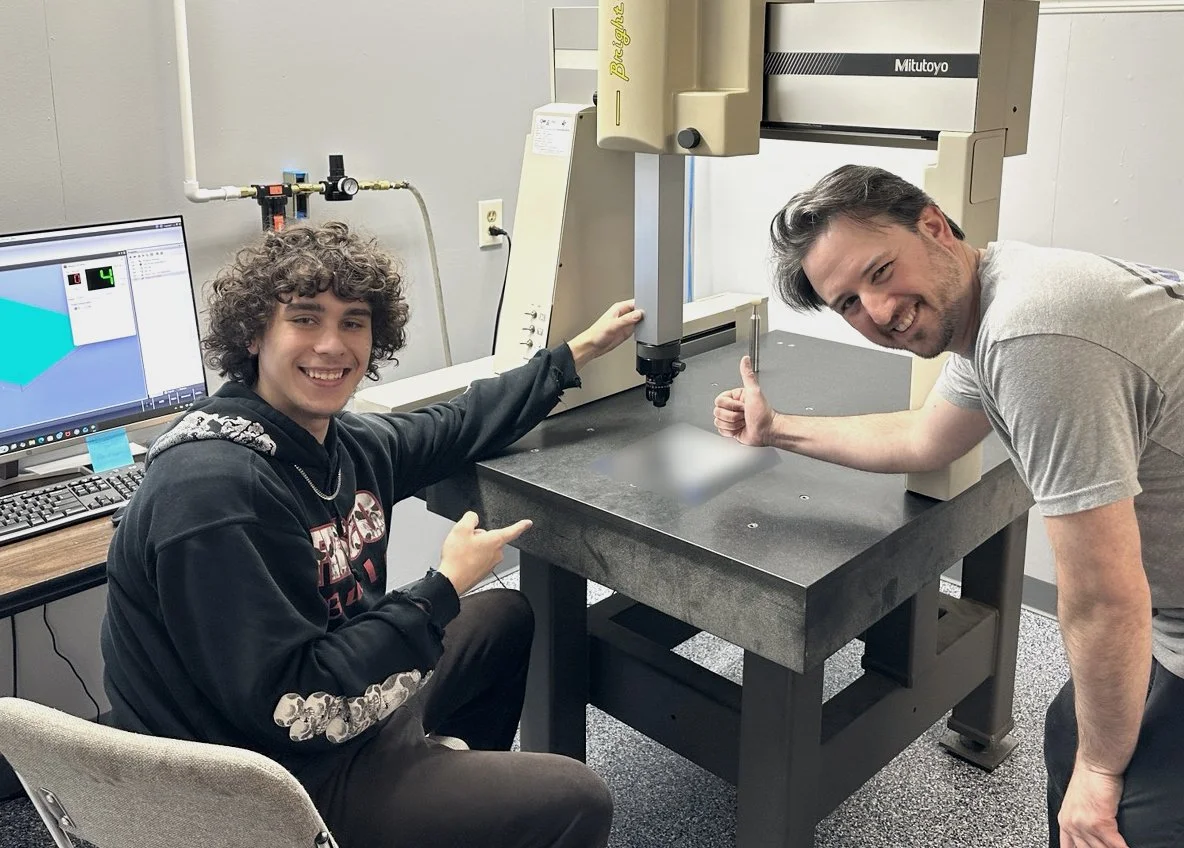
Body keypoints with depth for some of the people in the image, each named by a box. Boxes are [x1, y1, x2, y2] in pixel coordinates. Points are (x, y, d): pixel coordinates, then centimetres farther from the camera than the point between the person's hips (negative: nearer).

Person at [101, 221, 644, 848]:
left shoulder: (345, 442, -4)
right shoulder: (215, 489, -30)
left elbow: (457, 427, 16)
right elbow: (291, 707, -29)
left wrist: (578, 351, 22)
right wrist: (445, 590, -22)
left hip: (343, 714, 9)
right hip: (285, 783, -9)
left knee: (507, 616, 27)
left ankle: (467, 787, 46)